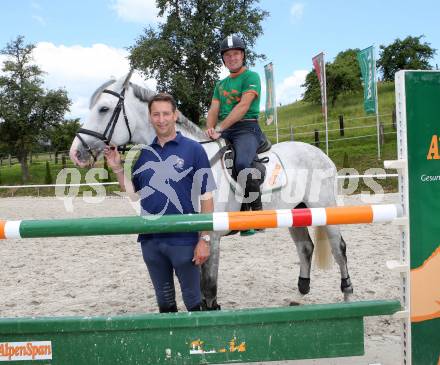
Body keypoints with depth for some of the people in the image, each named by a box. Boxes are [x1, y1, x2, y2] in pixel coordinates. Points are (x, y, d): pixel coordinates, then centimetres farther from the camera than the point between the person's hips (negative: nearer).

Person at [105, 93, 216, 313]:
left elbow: (206, 197, -7)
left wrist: (205, 239, -12)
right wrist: (117, 168, -1)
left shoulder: (193, 150, -6)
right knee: (164, 302, 19)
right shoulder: (143, 152, 7)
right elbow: (131, 191, 15)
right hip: (150, 241, 4)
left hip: (184, 240, -4)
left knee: (193, 301, 9)